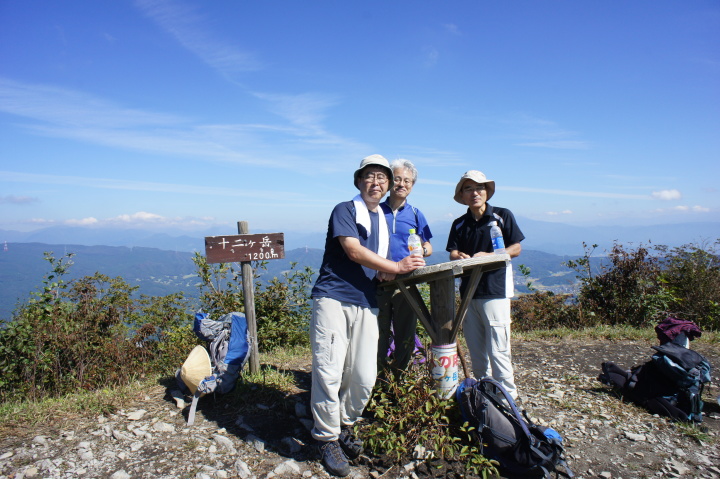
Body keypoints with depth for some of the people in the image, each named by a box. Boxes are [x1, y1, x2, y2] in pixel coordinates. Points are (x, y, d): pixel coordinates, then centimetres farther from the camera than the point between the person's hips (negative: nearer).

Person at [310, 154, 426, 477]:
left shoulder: (384, 221, 20)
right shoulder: (345, 210, 0)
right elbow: (353, 250, -15)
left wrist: (386, 275, -2)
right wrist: (396, 266, -14)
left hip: (365, 305, 5)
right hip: (333, 299, -5)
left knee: (364, 377, 1)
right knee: (329, 371, -6)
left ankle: (344, 426, 26)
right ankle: (327, 438, 13)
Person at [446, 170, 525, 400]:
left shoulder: (503, 215, 0)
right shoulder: (459, 224, 12)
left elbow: (516, 249, -1)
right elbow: (453, 253, 5)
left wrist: (488, 256, -17)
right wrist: (461, 257, -20)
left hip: (495, 289, -5)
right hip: (468, 290, 5)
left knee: (497, 349, -7)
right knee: (475, 349, 12)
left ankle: (508, 396, 8)